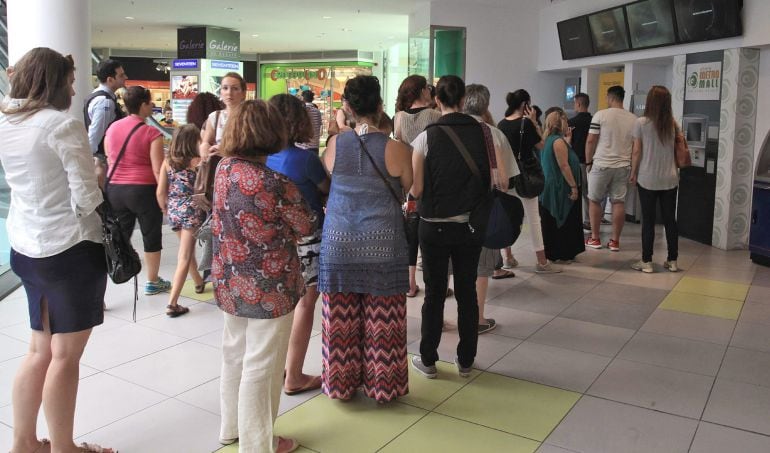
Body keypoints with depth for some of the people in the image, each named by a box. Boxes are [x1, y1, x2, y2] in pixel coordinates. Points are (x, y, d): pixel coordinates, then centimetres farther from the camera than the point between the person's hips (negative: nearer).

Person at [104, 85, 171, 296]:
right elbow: (158, 170, -14)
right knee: (151, 236, 11)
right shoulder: (152, 133, -12)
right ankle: (152, 282, 22)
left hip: (115, 189, 5)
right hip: (143, 190, -5)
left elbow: (109, 161, 15)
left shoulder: (112, 128, 5)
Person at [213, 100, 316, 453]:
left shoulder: (224, 169, -3)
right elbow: (306, 227, -9)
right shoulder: (277, 183, -23)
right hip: (268, 288, -7)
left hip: (230, 281, 7)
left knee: (235, 353, 22)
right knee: (261, 366, 7)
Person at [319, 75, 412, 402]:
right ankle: (382, 385, 23)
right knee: (381, 321, 9)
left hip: (339, 243, 2)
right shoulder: (395, 149, -8)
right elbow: (410, 189, 4)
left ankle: (341, 383, 26)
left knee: (341, 319, 11)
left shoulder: (334, 145, -3)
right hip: (383, 246, -2)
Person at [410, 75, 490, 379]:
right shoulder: (482, 132, -3)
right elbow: (494, 179, -2)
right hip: (470, 225, 2)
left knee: (434, 293, 10)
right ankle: (465, 360, 23)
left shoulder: (426, 137, -10)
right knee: (467, 292, 13)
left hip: (434, 226, -2)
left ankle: (428, 360, 21)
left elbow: (416, 190, -9)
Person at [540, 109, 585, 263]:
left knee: (552, 222, 15)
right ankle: (560, 254, 6)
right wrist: (574, 186, -19)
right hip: (560, 189, -10)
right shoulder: (558, 141, -18)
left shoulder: (549, 139, 12)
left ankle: (553, 252, 23)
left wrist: (567, 140, 13)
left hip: (550, 187, 10)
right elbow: (564, 166, -22)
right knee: (562, 222, -1)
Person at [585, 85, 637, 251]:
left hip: (601, 165, -3)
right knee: (619, 202, 6)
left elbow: (590, 141, -7)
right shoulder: (633, 119, 5)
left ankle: (594, 238, 14)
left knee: (594, 200, 10)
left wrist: (588, 162, 3)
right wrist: (631, 164, 18)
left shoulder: (601, 115, -7)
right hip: (624, 166, 3)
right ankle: (615, 241, 10)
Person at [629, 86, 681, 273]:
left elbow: (637, 152, -7)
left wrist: (633, 173, 3)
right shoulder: (673, 124, 2)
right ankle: (672, 261, 18)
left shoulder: (641, 123, -9)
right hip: (670, 179, 3)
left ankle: (646, 262, 7)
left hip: (647, 179, -3)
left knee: (648, 221, 3)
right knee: (670, 220, 10)